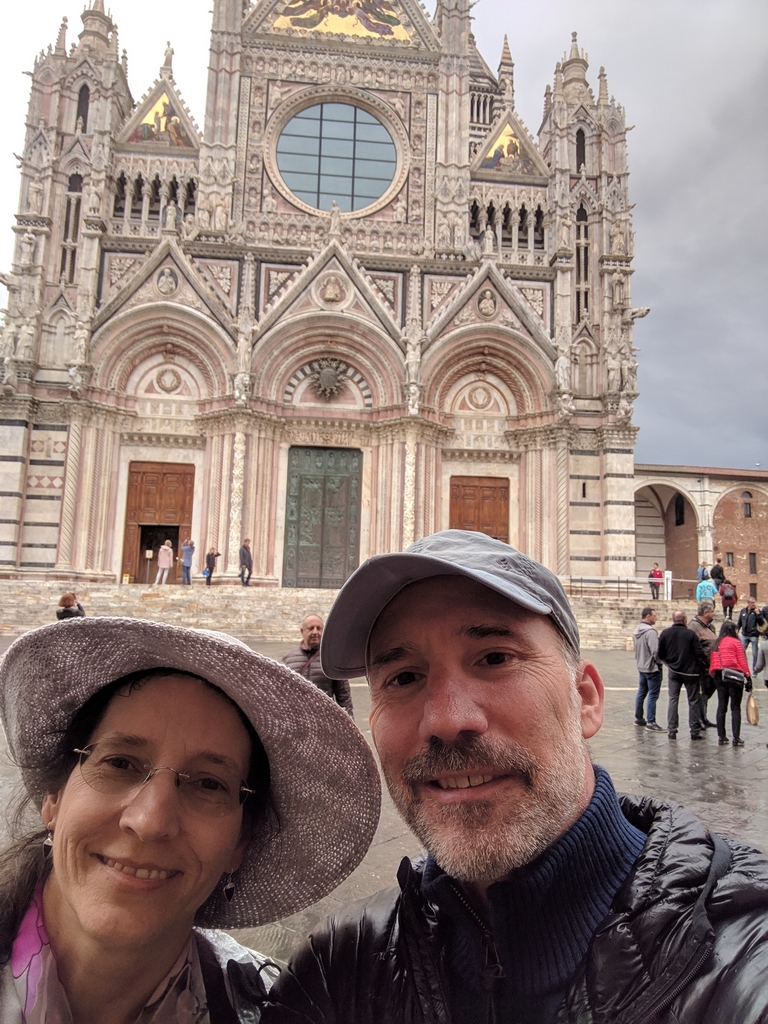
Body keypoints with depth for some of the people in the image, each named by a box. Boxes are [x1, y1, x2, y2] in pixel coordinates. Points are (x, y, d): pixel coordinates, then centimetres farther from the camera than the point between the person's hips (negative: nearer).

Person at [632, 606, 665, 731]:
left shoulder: (636, 631, 10)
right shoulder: (650, 631, -20)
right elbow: (655, 651, -24)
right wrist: (660, 661, -9)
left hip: (641, 666, 9)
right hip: (652, 668, -9)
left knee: (641, 692, 17)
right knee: (653, 695, -4)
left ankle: (638, 718, 26)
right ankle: (651, 722, -2)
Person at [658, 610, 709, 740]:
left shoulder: (665, 633, -3)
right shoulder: (690, 634, -12)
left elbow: (660, 654, 1)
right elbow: (699, 653, -12)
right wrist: (707, 663, 7)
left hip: (673, 671, 2)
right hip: (690, 672, -2)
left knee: (673, 700, 8)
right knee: (693, 701, 8)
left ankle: (671, 730, 5)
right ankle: (695, 731, 12)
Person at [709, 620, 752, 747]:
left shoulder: (716, 644, 10)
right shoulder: (735, 642, -5)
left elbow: (712, 662, 9)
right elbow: (742, 661, -8)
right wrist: (748, 678, -5)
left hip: (719, 677, 5)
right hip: (734, 676, -5)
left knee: (721, 707, 9)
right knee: (736, 708, 0)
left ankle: (721, 737, 11)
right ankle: (736, 738, -1)